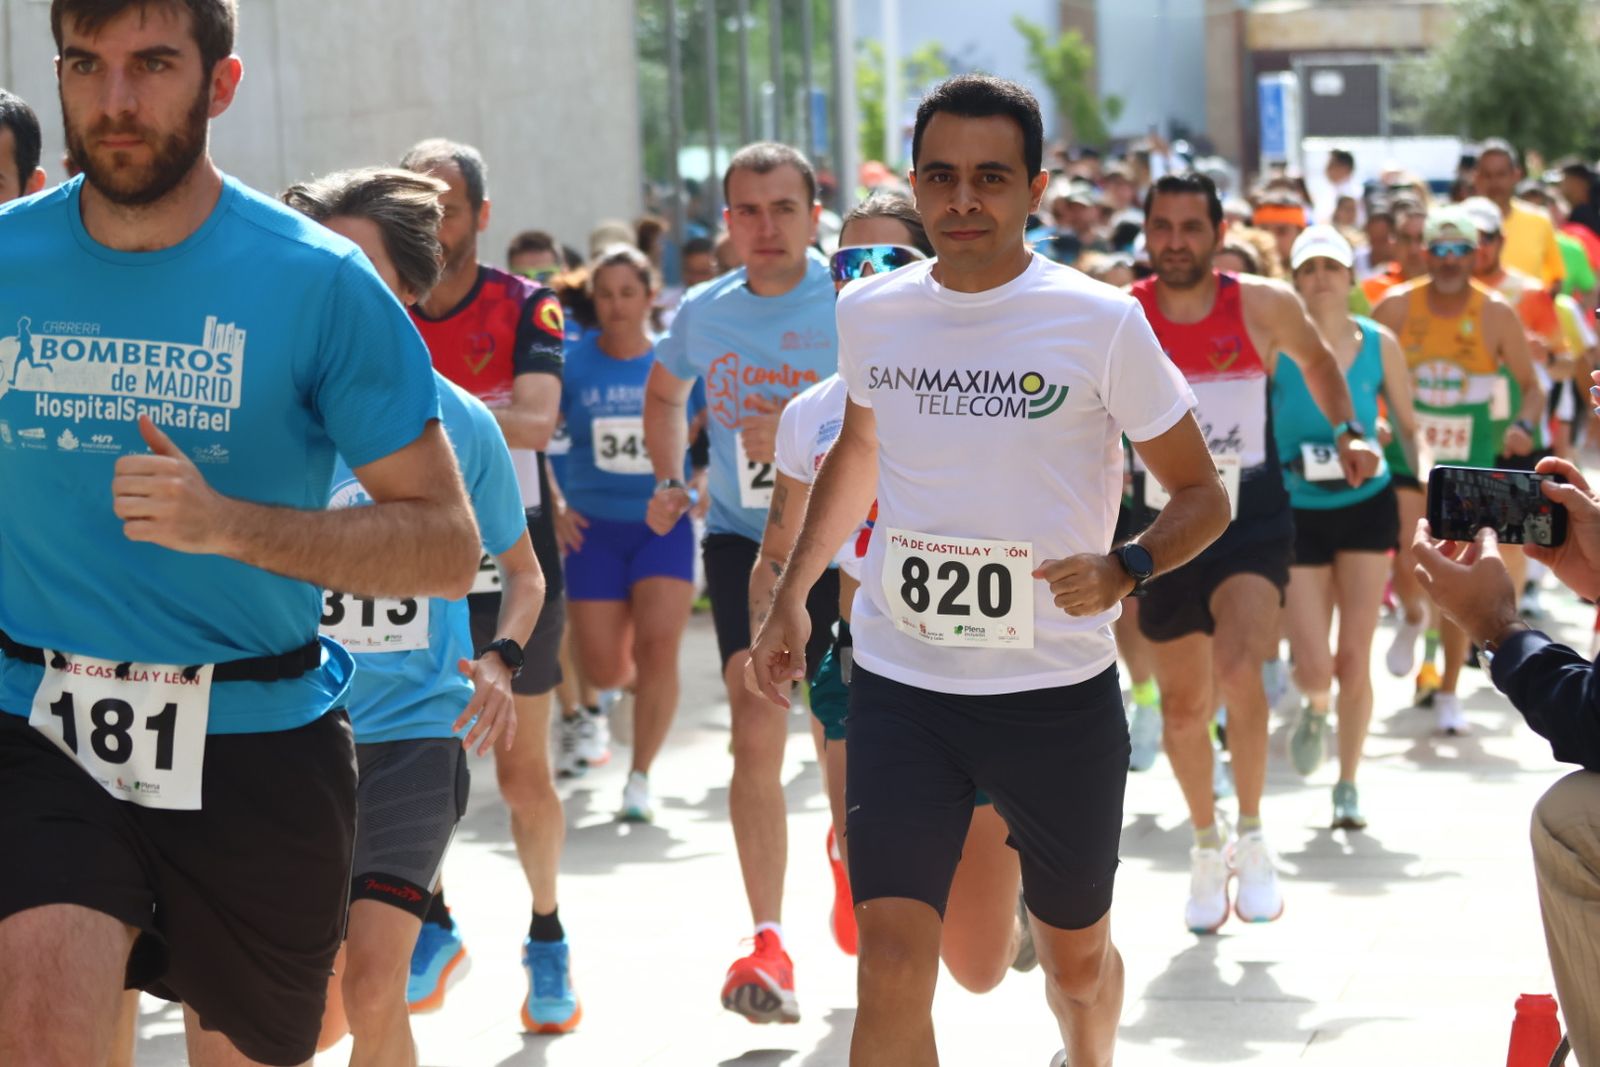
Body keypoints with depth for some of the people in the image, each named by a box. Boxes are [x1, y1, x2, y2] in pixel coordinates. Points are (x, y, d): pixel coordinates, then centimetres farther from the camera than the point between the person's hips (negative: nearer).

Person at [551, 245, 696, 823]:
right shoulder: (573, 365, -1)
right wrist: (553, 505, -3)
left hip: (665, 524, -1)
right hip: (595, 528, 1)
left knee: (657, 646, -15)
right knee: (603, 669, 1)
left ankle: (640, 777, -2)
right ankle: (645, 684, 38)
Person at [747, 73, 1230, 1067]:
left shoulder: (1102, 323, -10)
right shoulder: (869, 314, 2)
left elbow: (1202, 494, -3)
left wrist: (1124, 568, -22)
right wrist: (794, 592, 19)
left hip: (1058, 689, -1)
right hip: (899, 687, 2)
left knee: (1077, 956, 16)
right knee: (891, 966, -13)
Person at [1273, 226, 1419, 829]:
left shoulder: (1380, 345, -1)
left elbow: (1409, 427, 8)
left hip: (1367, 507, 1)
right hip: (1298, 513, -1)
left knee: (1354, 660, -3)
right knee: (1314, 668, -6)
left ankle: (1348, 786, 14)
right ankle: (1315, 710, 32)